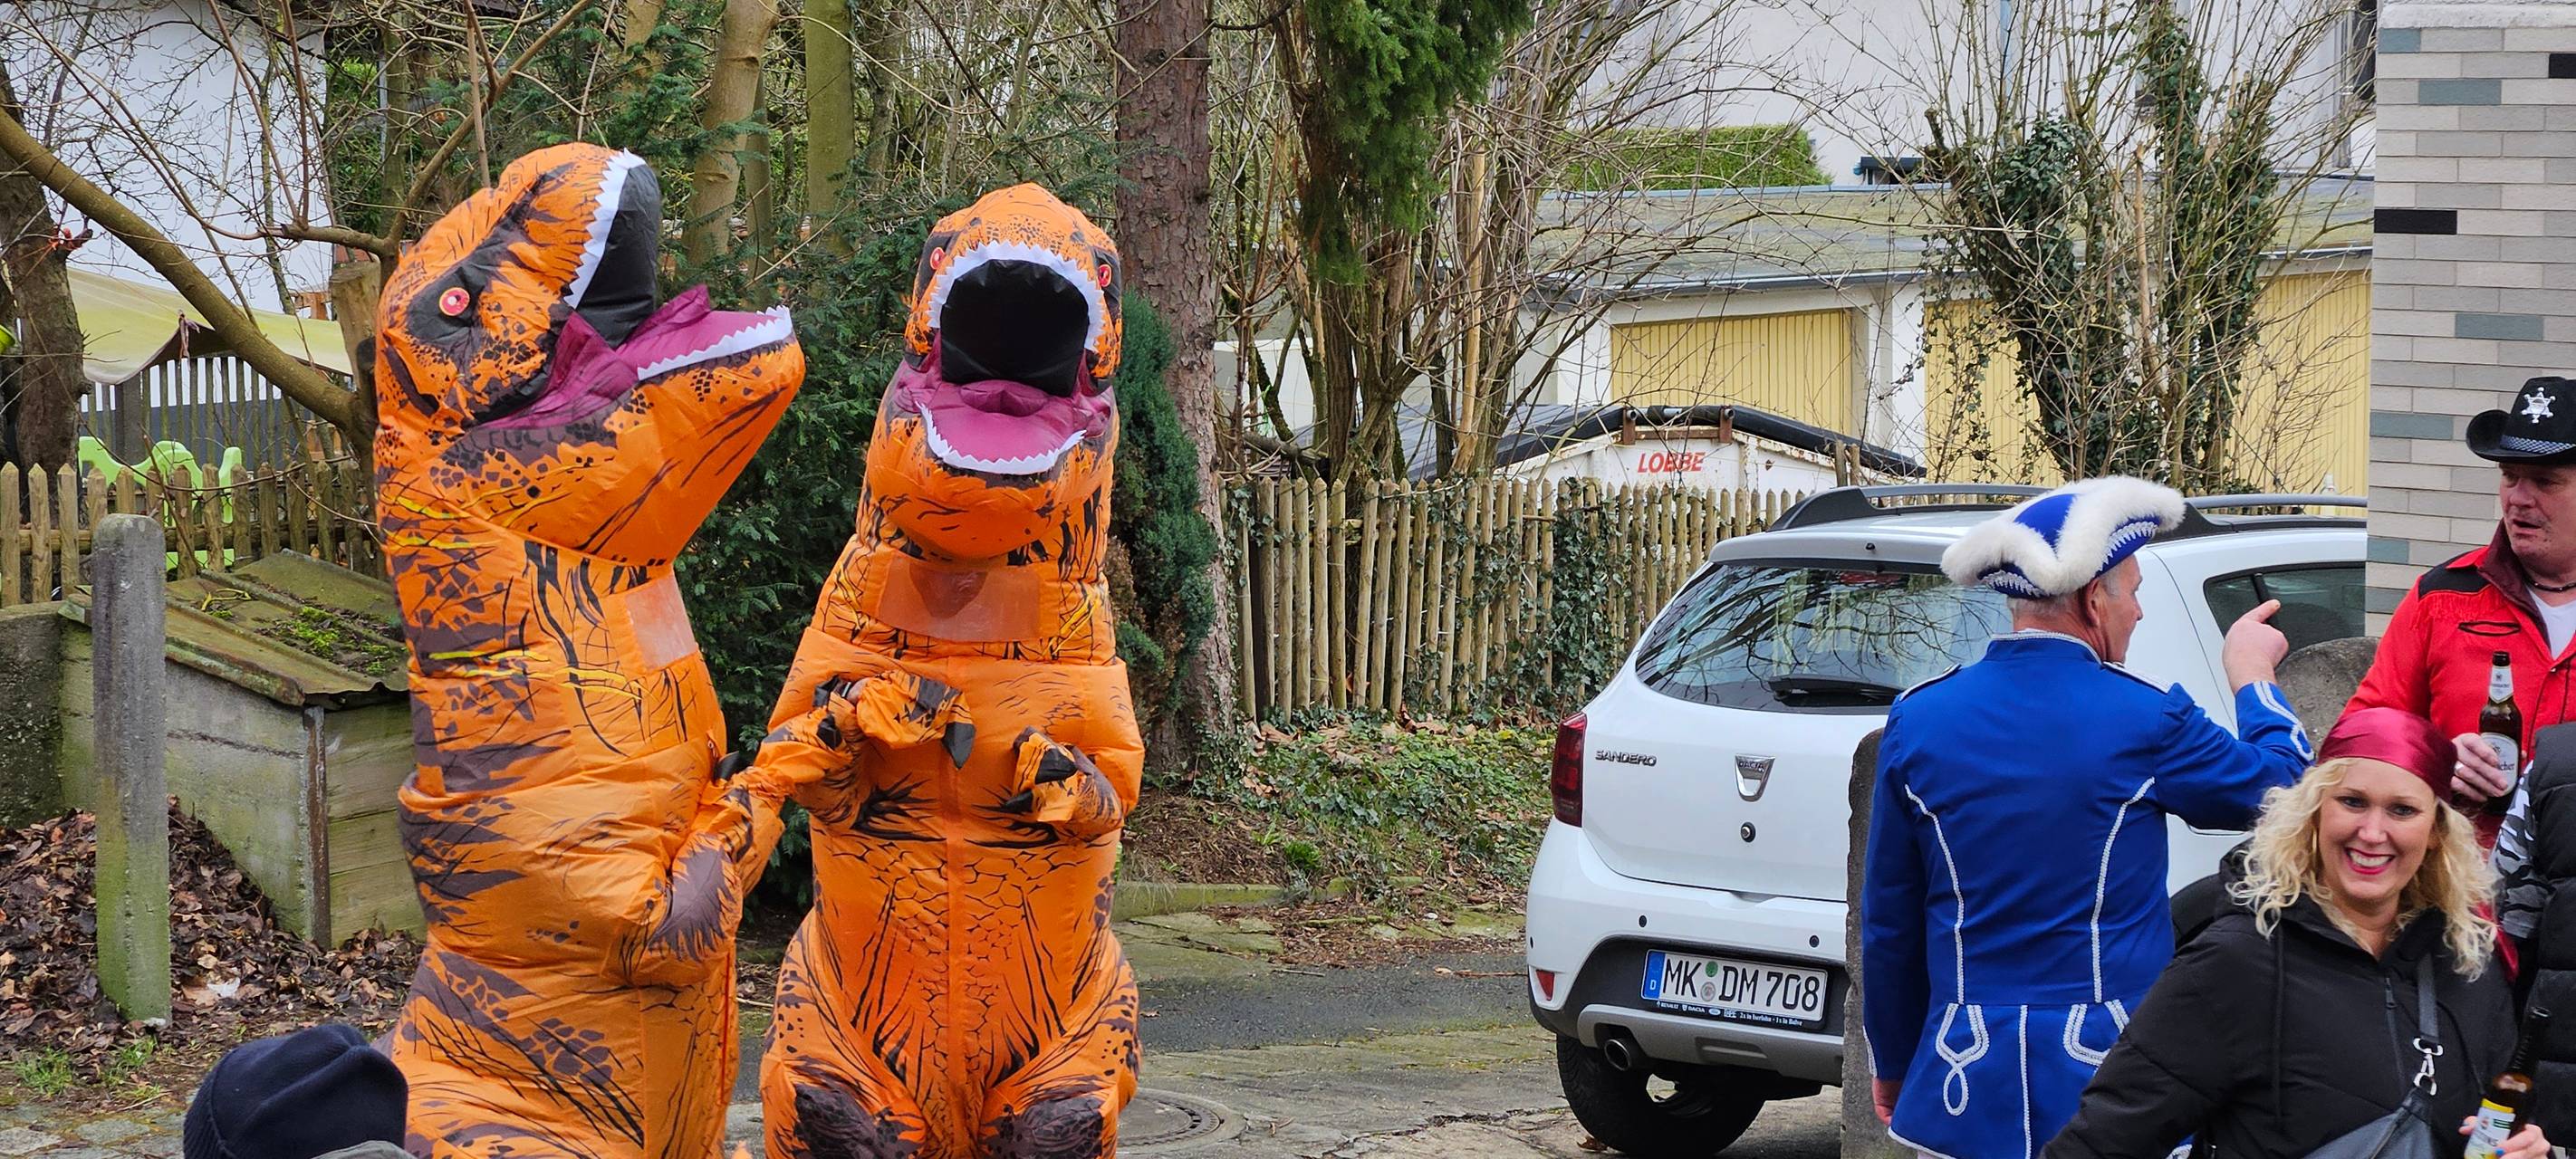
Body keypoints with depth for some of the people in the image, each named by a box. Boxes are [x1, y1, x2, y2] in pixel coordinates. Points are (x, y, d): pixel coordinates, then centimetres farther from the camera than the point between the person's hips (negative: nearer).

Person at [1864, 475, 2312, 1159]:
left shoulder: (1918, 721, 1)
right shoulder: (2146, 722, -10)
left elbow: (1888, 923, 7)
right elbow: (2283, 787, 8)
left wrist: (1893, 1063, 19)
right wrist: (2253, 676, 25)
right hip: (2108, 1086, -3)